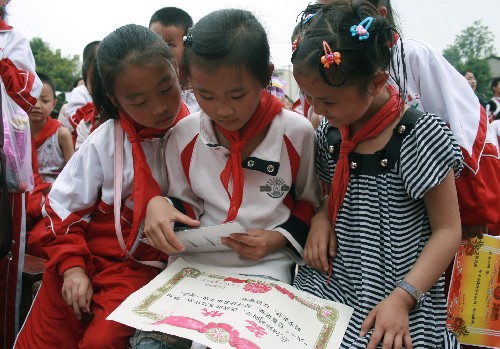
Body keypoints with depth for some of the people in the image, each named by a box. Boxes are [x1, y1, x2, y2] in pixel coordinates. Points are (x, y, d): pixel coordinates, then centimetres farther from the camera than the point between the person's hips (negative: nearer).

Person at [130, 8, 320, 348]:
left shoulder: (297, 132, -6)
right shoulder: (184, 135, 1)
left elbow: (310, 203, 9)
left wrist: (281, 237, -9)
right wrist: (160, 205, -9)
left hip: (264, 267, -2)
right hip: (194, 261, 3)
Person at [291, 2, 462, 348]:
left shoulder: (421, 136, -16)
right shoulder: (330, 132, 2)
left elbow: (447, 230, -12)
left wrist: (403, 298, -21)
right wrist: (321, 218, -4)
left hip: (392, 294, -5)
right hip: (333, 280, 5)